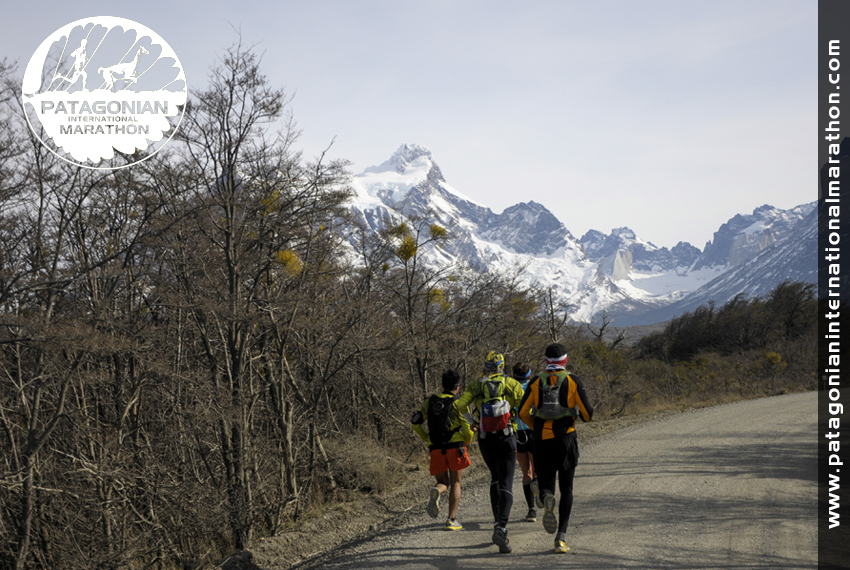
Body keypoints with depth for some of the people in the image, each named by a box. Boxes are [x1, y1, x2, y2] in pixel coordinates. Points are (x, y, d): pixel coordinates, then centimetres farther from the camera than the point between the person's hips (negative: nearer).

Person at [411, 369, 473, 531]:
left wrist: (426, 438, 20)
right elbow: (468, 428, -7)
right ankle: (452, 520, 4)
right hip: (455, 446, -3)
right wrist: (466, 442, 14)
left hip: (436, 449, 3)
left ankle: (436, 491, -23)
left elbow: (414, 422, 9)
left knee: (443, 482, 15)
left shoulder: (430, 402, 13)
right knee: (455, 483, 11)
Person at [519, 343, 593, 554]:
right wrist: (586, 416, 20)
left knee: (546, 484, 12)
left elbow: (523, 412, 1)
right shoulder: (572, 381, 0)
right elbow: (587, 413, -4)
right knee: (566, 489, 10)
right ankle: (561, 537, 0)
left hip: (542, 441, 1)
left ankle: (547, 498, -26)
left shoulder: (536, 382, 6)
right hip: (566, 439, -1)